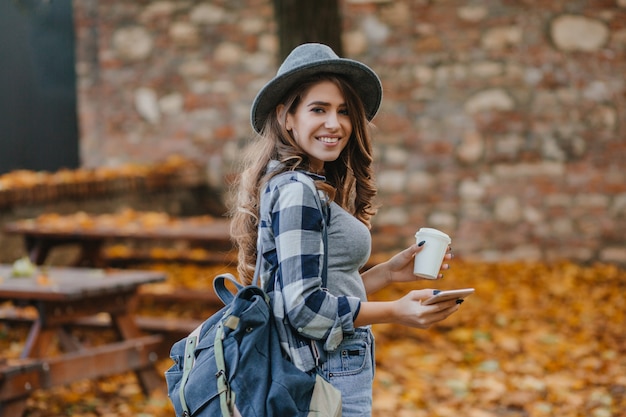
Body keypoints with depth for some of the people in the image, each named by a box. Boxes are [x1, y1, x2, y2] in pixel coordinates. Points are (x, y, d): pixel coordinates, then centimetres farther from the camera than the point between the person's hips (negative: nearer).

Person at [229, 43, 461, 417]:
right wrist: (395, 312, -23)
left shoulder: (313, 188, 13)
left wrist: (389, 273, 11)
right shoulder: (297, 191, -16)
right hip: (327, 378, -10)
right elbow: (304, 305, -21)